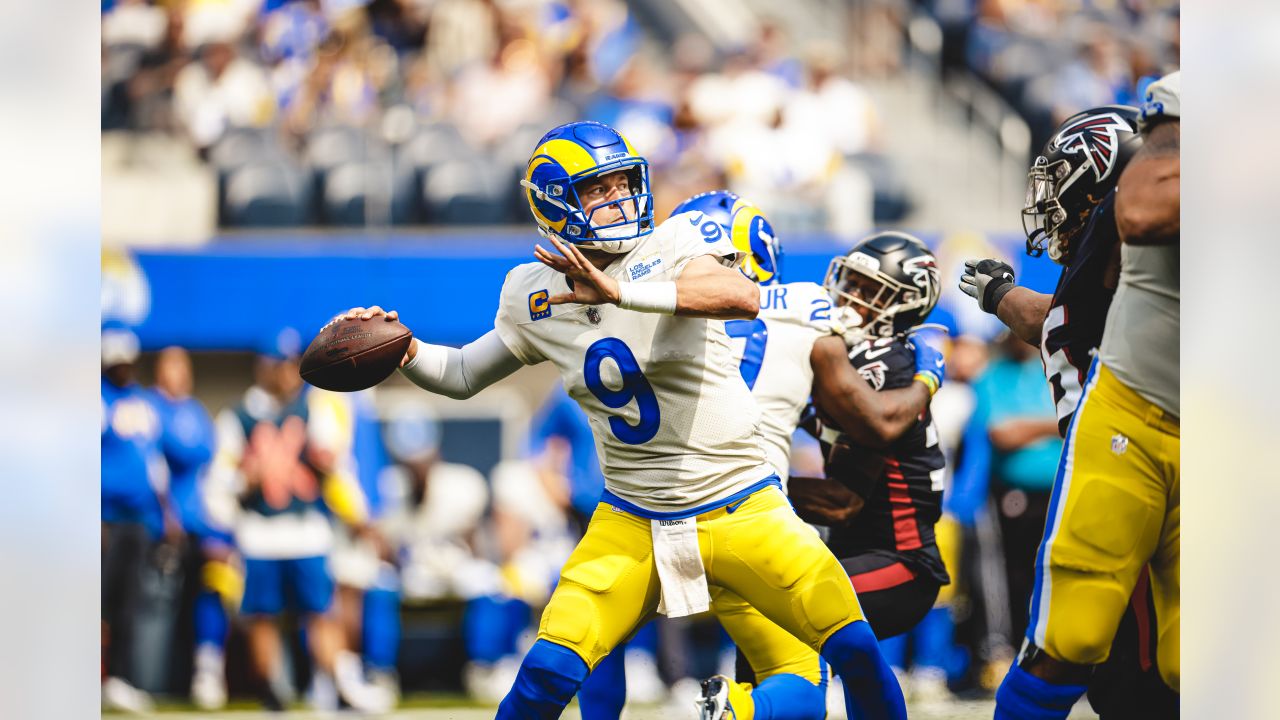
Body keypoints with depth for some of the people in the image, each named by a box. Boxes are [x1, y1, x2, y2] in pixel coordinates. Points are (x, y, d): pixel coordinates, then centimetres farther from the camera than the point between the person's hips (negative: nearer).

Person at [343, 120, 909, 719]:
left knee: (855, 651, -9)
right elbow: (464, 375, 17)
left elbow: (743, 298, -32)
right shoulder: (536, 294, 1)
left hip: (740, 508, -2)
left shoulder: (676, 244, -10)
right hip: (633, 525, 2)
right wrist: (403, 350, -4)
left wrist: (620, 293, -41)